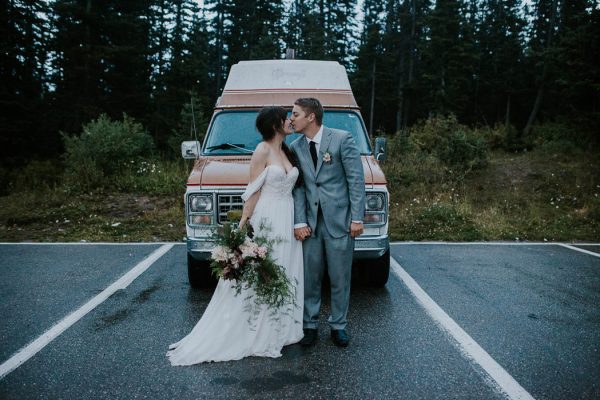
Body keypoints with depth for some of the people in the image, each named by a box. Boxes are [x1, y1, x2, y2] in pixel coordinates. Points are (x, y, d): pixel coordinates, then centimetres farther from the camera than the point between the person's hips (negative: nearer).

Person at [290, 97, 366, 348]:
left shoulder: (342, 139, -5)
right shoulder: (295, 147, 7)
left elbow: (356, 180, -6)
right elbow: (297, 187, 3)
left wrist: (357, 218, -10)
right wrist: (299, 222, -6)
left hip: (340, 221, -3)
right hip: (310, 223, 3)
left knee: (340, 278, 8)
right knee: (310, 278, 9)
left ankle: (338, 326, 25)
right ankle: (310, 325, 25)